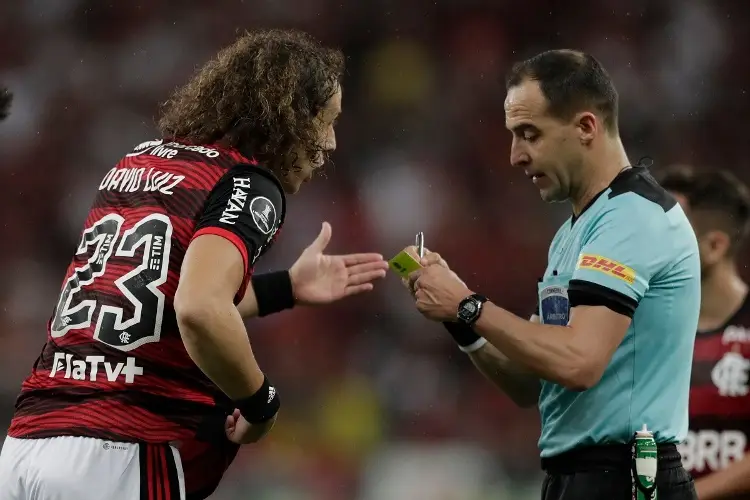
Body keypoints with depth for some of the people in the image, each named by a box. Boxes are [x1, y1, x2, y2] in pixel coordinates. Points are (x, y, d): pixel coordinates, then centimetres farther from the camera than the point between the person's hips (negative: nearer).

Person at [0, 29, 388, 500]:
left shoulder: (139, 162, 17)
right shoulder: (249, 186, -6)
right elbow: (198, 311, -24)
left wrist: (286, 287, 31)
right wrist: (261, 403, -8)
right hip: (120, 459, -7)